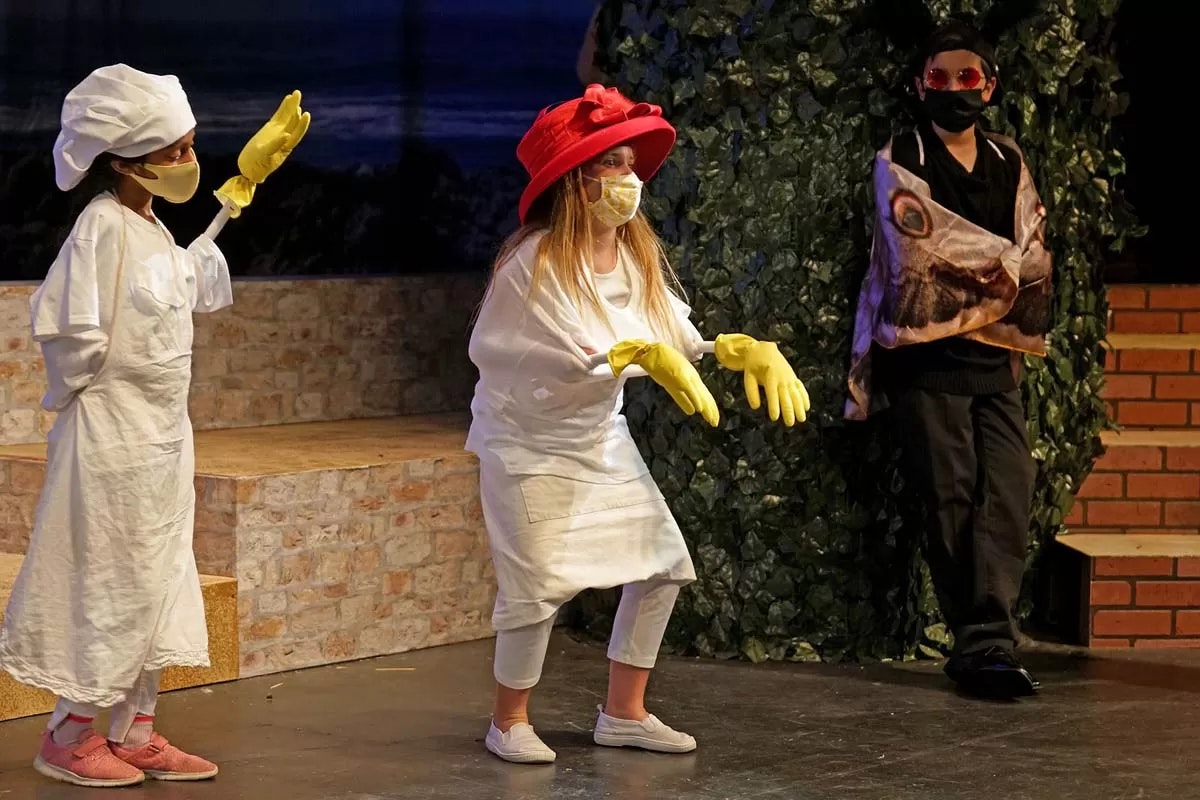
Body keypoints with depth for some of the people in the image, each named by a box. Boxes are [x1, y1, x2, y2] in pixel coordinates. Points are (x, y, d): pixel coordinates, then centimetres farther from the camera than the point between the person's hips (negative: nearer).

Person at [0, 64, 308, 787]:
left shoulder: (154, 231, 10)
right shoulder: (102, 226, -18)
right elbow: (70, 328, -24)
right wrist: (85, 390, -10)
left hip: (163, 434, 9)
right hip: (112, 435, -9)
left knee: (159, 581, 12)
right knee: (112, 584, -3)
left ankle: (137, 733, 20)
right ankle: (71, 736, 8)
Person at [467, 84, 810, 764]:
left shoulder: (639, 255, 0)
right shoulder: (535, 263, -21)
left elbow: (682, 342, -1)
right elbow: (577, 357, -25)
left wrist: (749, 352, -15)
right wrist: (648, 355, -31)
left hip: (602, 438, 8)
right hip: (529, 441, -7)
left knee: (664, 563, 5)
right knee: (538, 587, -9)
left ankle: (625, 713, 18)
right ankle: (510, 722, 13)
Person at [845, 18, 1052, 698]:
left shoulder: (1009, 165, 15)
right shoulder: (901, 162, 2)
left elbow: (1032, 260, 10)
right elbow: (922, 250, -10)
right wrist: (1004, 265, -3)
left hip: (995, 355, 4)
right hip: (926, 354, -4)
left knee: (1011, 489, -10)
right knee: (952, 498, -7)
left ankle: (986, 643, -14)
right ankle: (985, 642, -4)